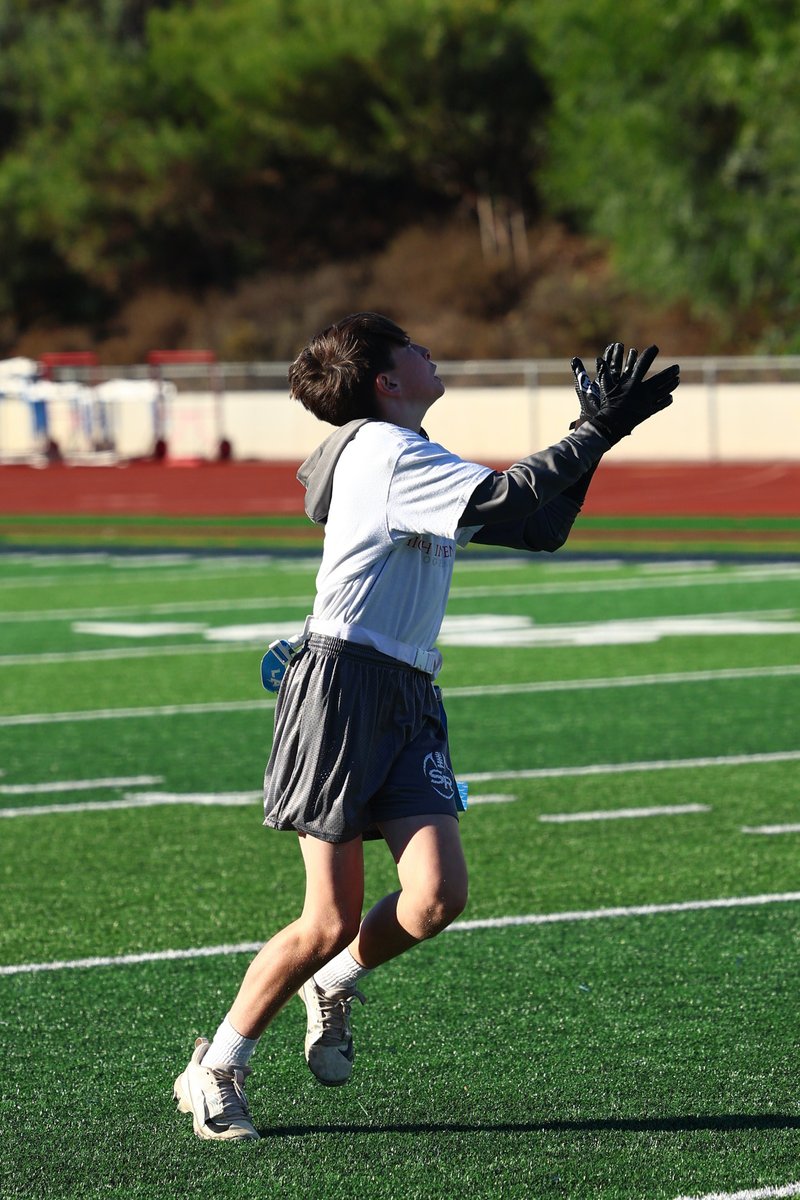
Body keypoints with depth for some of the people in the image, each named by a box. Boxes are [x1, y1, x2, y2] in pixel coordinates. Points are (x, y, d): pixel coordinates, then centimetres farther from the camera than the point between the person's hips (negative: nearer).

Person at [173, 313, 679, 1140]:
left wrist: (591, 436, 12)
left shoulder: (412, 460, 20)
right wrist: (596, 434, -16)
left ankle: (333, 986, 18)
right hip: (343, 690, -8)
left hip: (409, 700, 8)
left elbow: (539, 529, 21)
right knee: (332, 921, -7)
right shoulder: (385, 452, -10)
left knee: (437, 897, -11)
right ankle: (214, 1071, 11)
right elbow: (505, 502, -21)